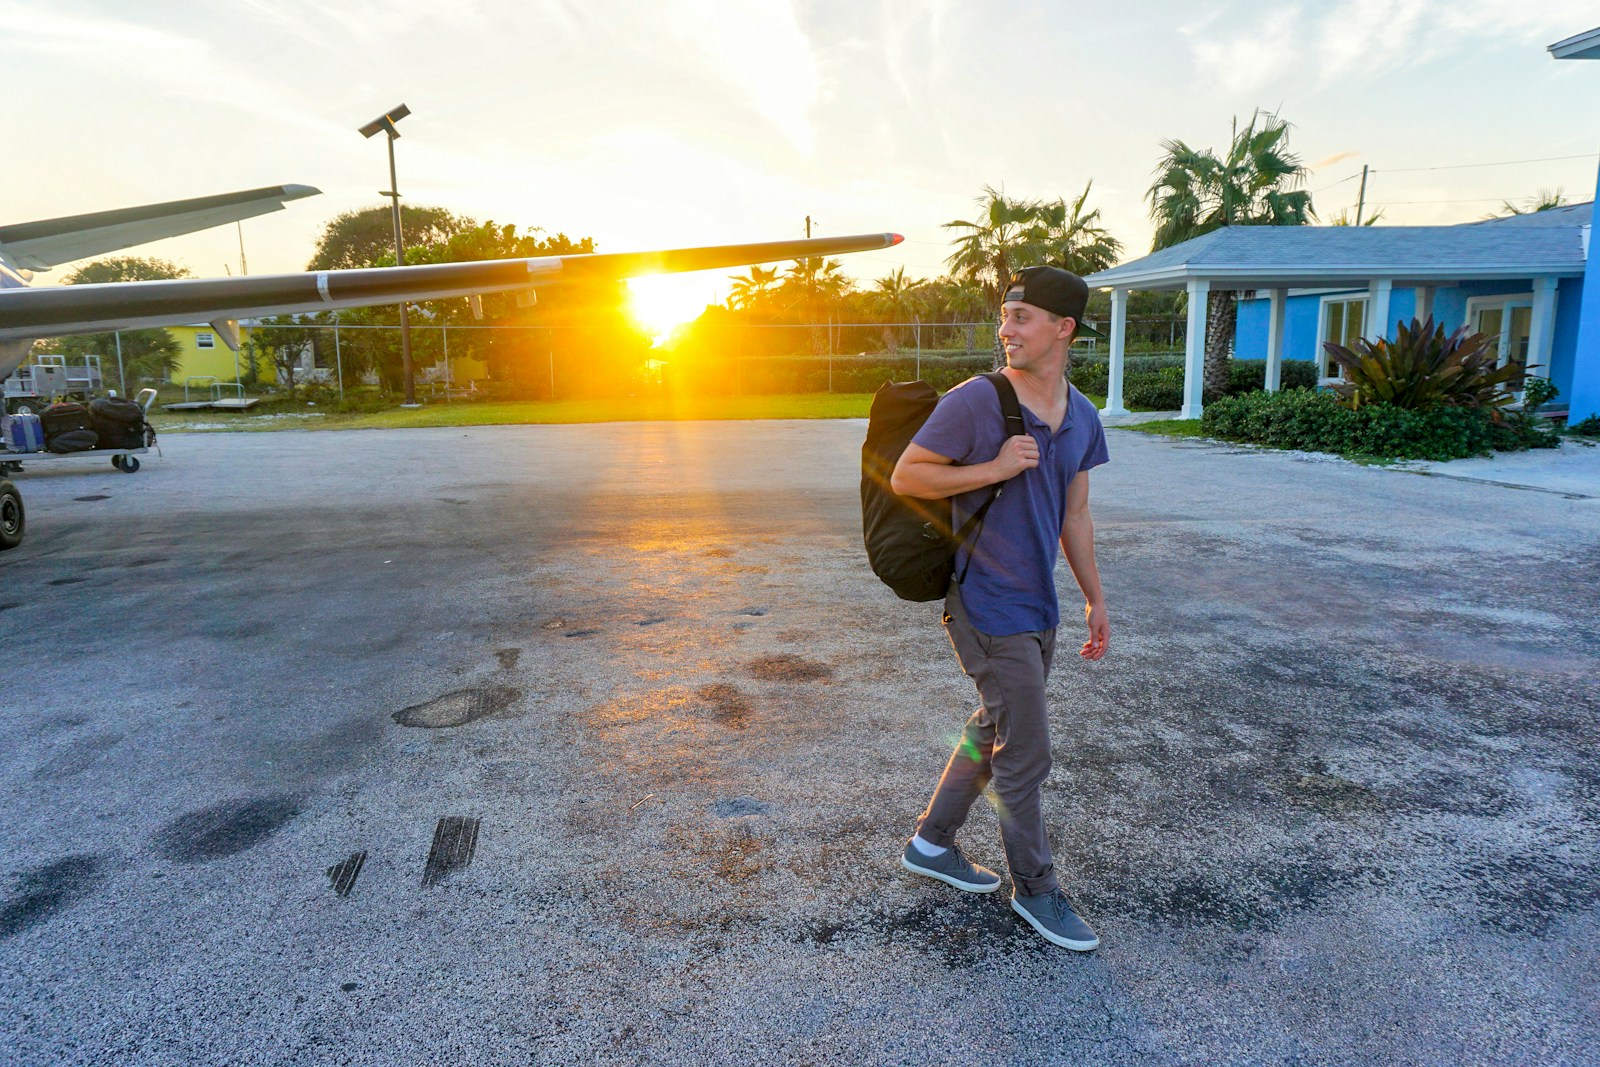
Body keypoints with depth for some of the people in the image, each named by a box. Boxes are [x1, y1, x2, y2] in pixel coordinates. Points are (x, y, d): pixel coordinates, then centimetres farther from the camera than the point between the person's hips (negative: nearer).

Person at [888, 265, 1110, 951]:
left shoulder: (1082, 417, 7)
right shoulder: (975, 401, -13)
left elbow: (1075, 516, 15)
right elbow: (905, 477, -11)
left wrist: (1095, 600, 16)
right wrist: (995, 468, -21)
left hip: (1039, 608, 7)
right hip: (989, 606, -7)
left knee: (994, 734, 18)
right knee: (1026, 754, 1)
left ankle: (931, 843, 36)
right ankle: (1034, 888, 21)